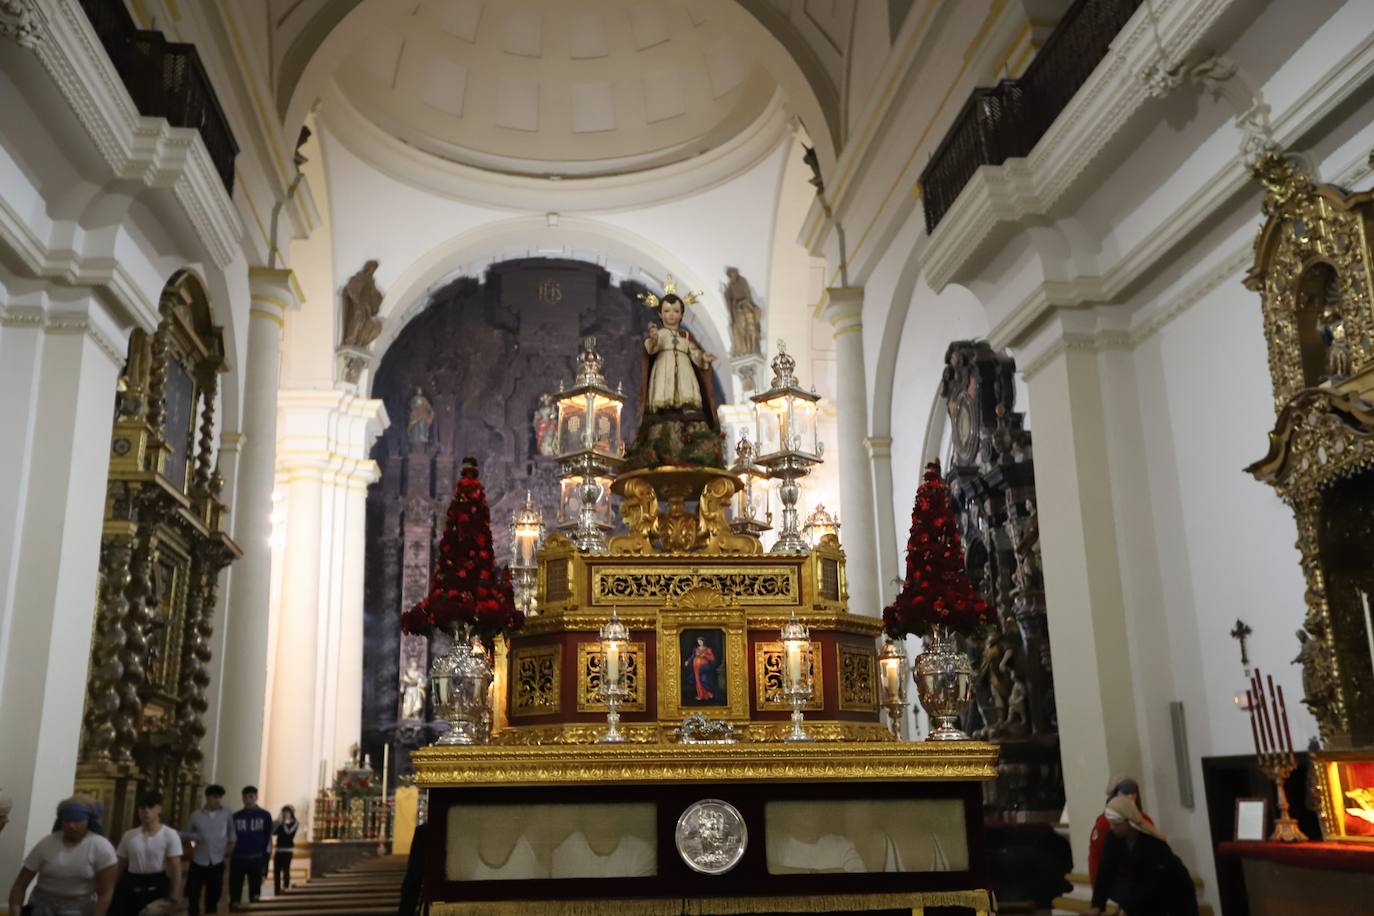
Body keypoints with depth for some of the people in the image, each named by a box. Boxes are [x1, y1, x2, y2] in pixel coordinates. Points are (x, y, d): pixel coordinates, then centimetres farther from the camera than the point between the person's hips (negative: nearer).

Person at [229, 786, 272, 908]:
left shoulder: (265, 816, 2)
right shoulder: (235, 816, 7)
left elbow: (268, 838, 2)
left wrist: (265, 861, -4)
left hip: (256, 859, -1)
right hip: (237, 859, 2)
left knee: (254, 895, 4)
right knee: (235, 893, 2)